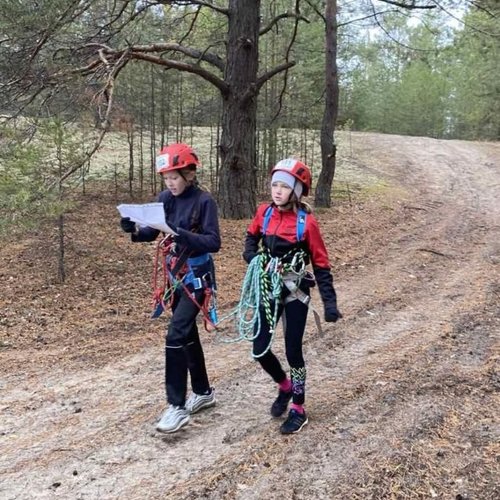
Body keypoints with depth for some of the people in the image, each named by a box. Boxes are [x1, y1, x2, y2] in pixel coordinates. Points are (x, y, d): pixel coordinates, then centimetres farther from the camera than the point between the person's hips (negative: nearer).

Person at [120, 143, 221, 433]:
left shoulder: (204, 201, -15)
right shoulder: (166, 198, 2)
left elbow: (214, 242, -21)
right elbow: (151, 232, 3)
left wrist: (182, 235, -35)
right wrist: (134, 230, -19)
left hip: (196, 277, -7)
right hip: (176, 275, 7)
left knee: (176, 336, -14)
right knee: (188, 334, 15)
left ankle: (177, 407, -3)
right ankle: (204, 392, 32)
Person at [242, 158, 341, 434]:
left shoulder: (307, 222, -15)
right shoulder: (264, 213, -4)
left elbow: (320, 264, -9)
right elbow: (252, 235, 18)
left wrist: (329, 301, -14)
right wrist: (252, 257, -2)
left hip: (295, 293, -4)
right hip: (268, 290, 4)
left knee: (293, 352, 3)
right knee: (259, 349, 5)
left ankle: (298, 410, 22)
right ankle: (285, 386, 35)